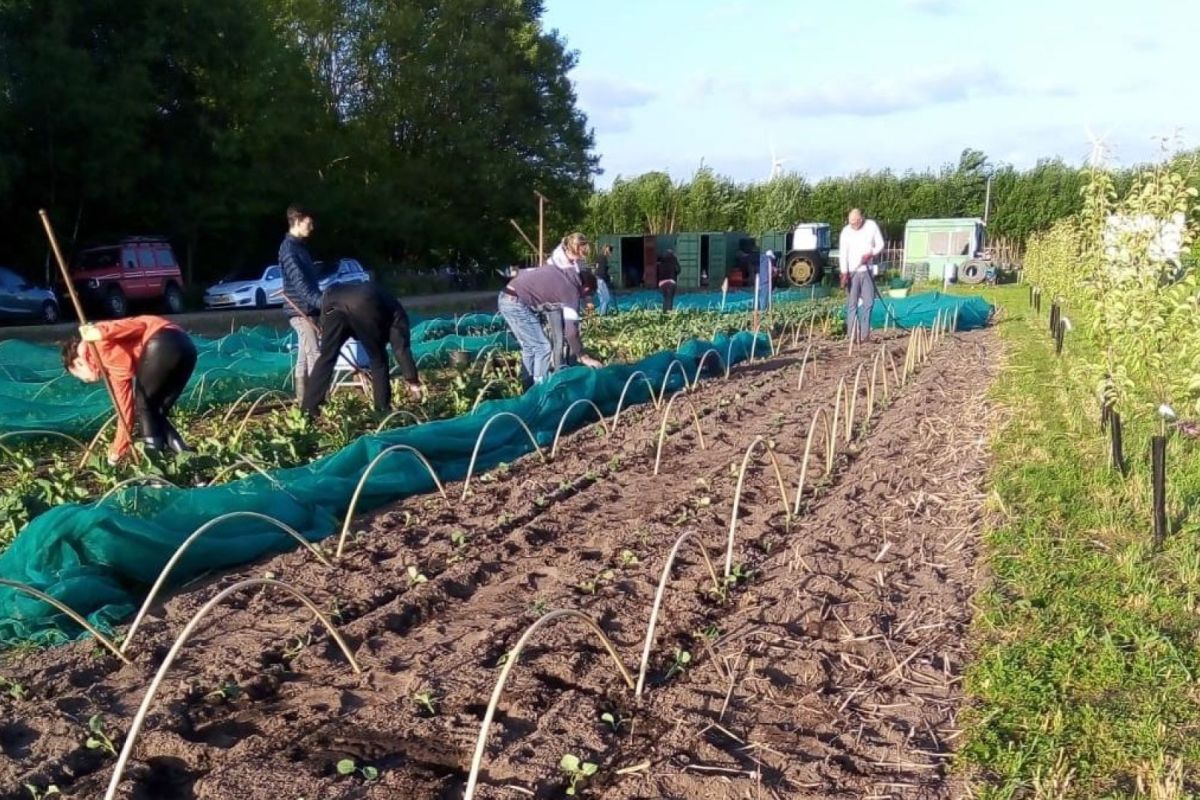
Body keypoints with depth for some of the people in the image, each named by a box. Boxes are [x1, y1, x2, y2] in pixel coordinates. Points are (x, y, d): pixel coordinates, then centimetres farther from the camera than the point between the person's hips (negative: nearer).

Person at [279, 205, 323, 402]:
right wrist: (320, 301, -31)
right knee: (314, 354, -14)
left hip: (305, 309, 10)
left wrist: (319, 300, 22)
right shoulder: (289, 248, -14)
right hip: (300, 309, -10)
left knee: (304, 354, 10)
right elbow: (299, 282, -23)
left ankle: (302, 399, 14)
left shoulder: (299, 246, 17)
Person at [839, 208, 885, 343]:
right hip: (852, 272, -2)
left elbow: (880, 245, 4)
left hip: (868, 270, 2)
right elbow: (843, 254, -10)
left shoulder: (872, 226, -1)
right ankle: (852, 334, -2)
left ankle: (864, 333, 11)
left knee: (868, 302, 3)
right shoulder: (846, 231, -6)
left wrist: (871, 254, -16)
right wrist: (844, 274, -18)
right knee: (852, 303, -4)